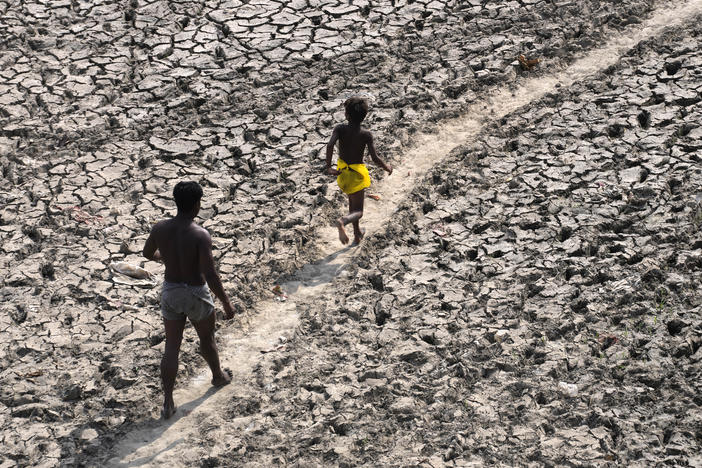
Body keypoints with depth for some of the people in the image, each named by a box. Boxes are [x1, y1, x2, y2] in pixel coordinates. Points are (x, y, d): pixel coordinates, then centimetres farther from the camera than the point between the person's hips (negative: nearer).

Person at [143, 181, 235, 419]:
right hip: (196, 294, -3)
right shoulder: (201, 236, -26)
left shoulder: (160, 228, -11)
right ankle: (218, 376, 50)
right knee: (207, 338, 24)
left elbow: (147, 253, 10)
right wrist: (226, 304, -17)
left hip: (170, 292, 4)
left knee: (172, 346, 13)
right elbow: (210, 275, -28)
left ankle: (168, 402, 12)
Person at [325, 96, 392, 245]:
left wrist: (328, 167, -24)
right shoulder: (366, 135, -18)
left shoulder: (340, 129, -14)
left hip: (342, 170, 3)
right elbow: (375, 158, -20)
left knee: (353, 202, 28)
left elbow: (330, 145, -31)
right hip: (357, 172, -3)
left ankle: (357, 234, 38)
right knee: (358, 212, 3)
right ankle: (343, 221, -31)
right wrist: (387, 168, -1)